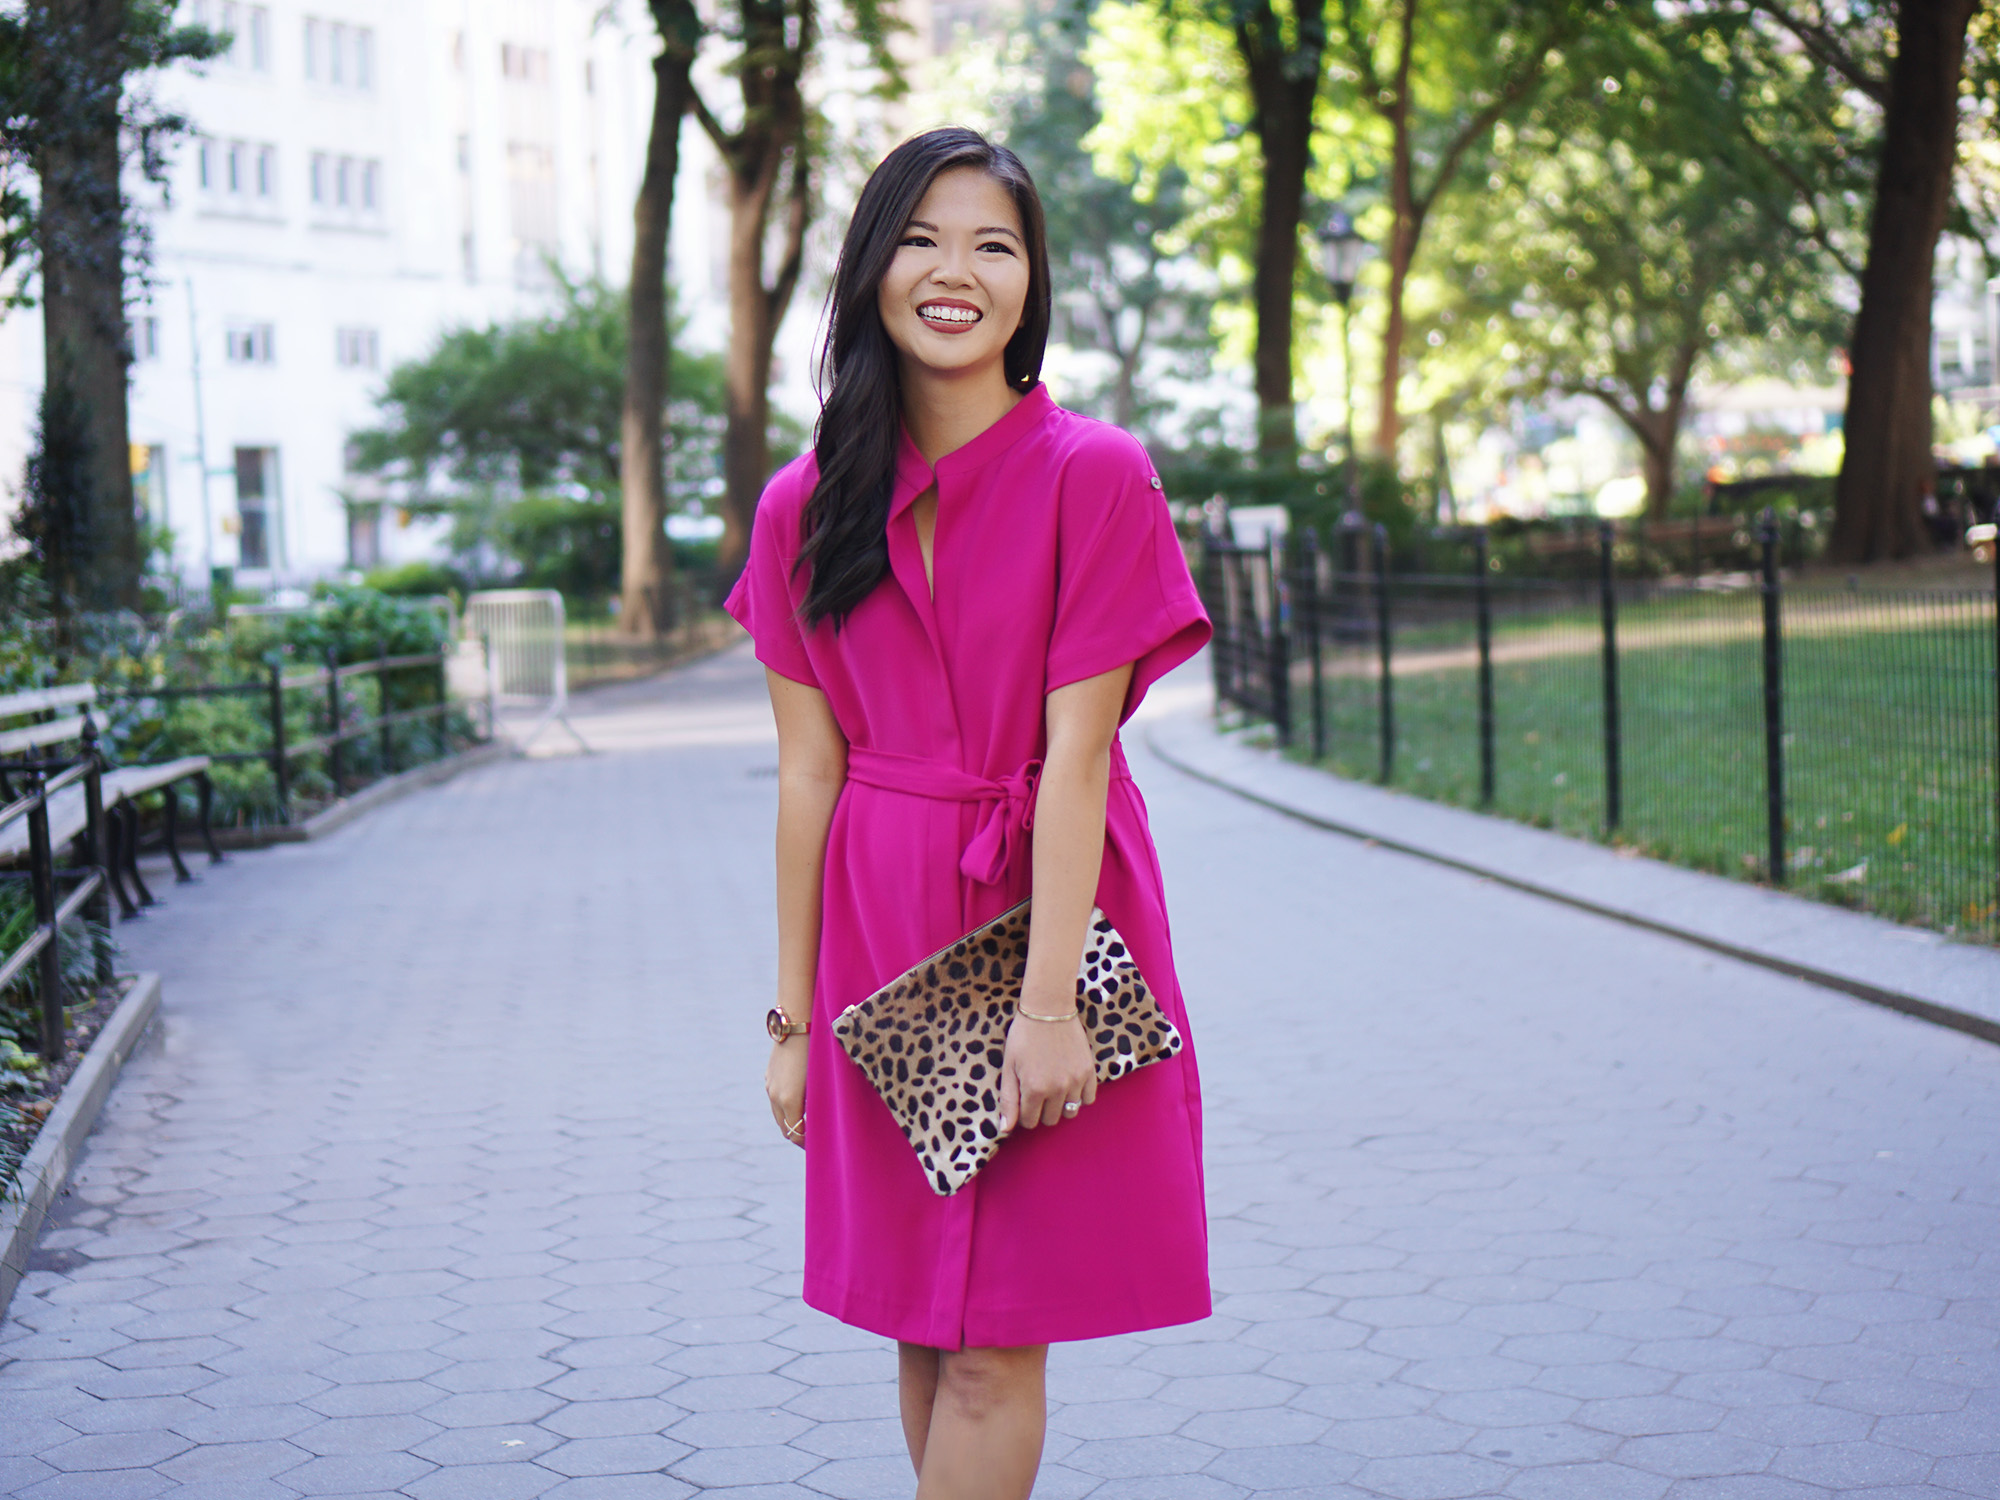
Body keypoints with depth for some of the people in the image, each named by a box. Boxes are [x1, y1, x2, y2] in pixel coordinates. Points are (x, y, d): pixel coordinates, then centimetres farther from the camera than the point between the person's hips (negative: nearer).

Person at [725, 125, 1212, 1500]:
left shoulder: (1092, 477, -7)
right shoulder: (807, 508, 4)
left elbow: (1077, 761, -12)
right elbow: (808, 771, 3)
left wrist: (1048, 1002, -17)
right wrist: (793, 1017, 2)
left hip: (1036, 912, -4)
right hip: (880, 932, 4)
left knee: (996, 1344, -2)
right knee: (922, 1332, 10)